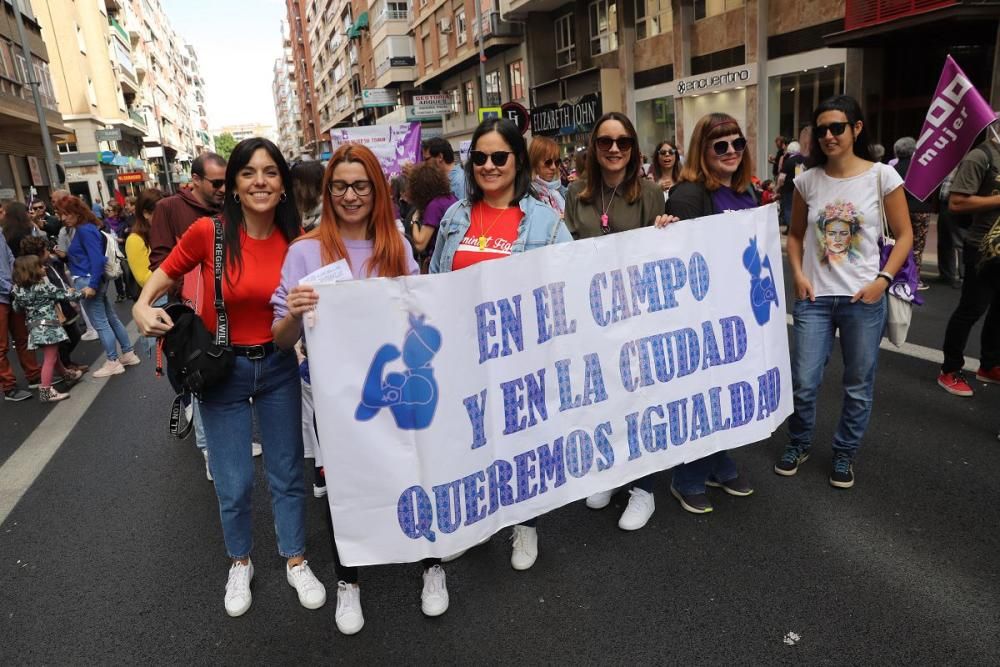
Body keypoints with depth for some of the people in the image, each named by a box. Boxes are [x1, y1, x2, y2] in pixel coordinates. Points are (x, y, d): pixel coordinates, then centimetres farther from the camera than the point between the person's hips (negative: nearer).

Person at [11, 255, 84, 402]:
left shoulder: (19, 289, 6)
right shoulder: (44, 287, -13)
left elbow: (17, 308, 15)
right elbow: (64, 295, -5)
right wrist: (81, 293, 12)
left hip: (35, 328, 8)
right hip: (48, 326, -8)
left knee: (53, 355, 24)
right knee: (50, 359, -5)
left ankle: (66, 374, 45)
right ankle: (45, 392, -5)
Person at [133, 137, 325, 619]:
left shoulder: (296, 240, -8)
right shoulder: (208, 231, -14)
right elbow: (166, 273, 1)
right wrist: (143, 307, -17)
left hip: (278, 367, 2)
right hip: (221, 370, -1)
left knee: (287, 473, 13)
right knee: (233, 482, 9)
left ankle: (296, 560, 34)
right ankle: (240, 563, 36)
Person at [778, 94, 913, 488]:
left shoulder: (882, 176, -4)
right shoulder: (808, 180, 2)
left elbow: (904, 235, 1)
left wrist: (883, 280, -11)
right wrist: (798, 275, -3)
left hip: (864, 297, -1)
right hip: (814, 297, 2)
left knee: (858, 385, 9)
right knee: (804, 382, 4)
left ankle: (844, 454, 29)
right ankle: (798, 444, 28)